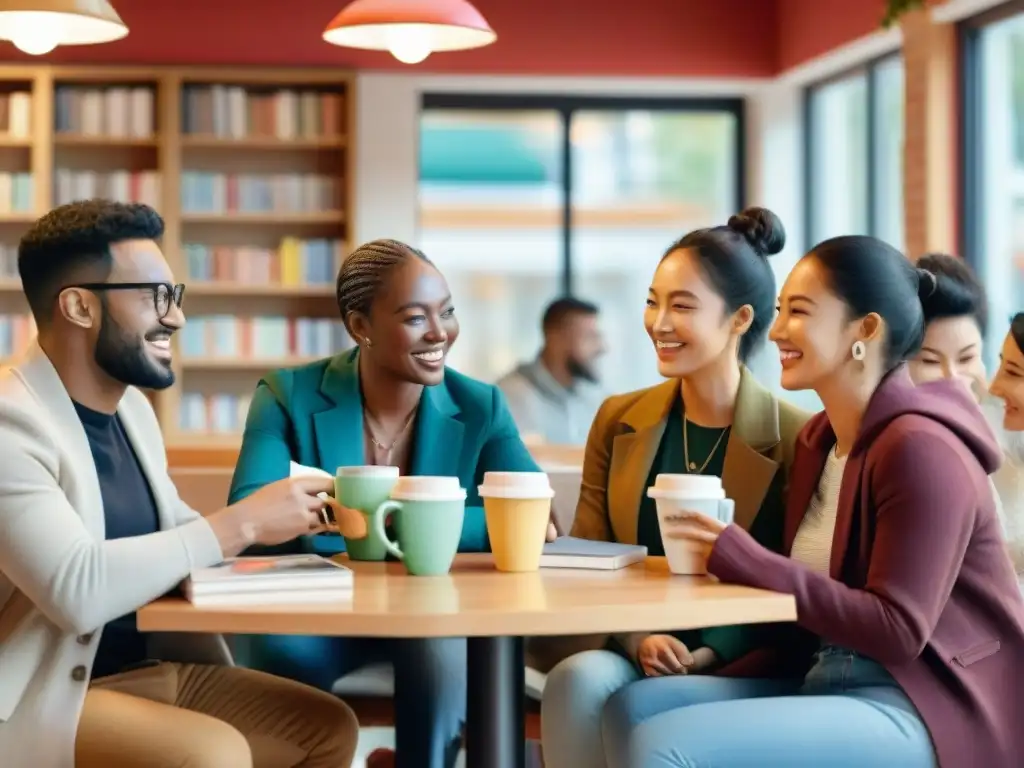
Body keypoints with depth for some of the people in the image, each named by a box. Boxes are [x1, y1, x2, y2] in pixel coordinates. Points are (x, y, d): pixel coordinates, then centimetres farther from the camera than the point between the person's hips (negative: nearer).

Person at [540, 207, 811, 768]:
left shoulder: (794, 441, -4)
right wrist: (637, 639, -11)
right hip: (627, 652, 4)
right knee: (577, 680, -31)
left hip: (737, 668, -4)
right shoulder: (618, 421, 9)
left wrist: (708, 655, -19)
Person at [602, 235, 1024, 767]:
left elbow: (899, 632, -19)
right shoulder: (818, 439, 13)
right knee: (634, 708, -7)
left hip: (922, 711, -8)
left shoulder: (920, 449, -14)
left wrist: (742, 560, -23)